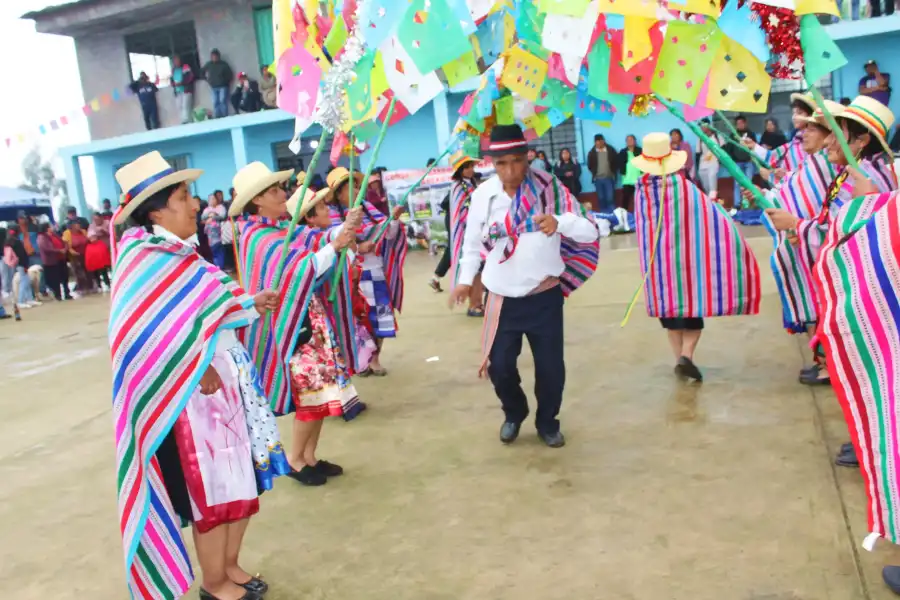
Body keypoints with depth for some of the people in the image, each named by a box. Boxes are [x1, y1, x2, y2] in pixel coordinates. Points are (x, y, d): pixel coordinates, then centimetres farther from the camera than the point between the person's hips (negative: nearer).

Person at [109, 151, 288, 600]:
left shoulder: (179, 255, 11)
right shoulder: (146, 260, -15)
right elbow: (152, 333, -23)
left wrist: (250, 306, 9)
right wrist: (197, 368, -23)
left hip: (226, 378, 9)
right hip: (191, 390, -9)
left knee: (241, 476, 14)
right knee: (211, 485, 3)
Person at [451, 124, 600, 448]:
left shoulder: (549, 189, -14)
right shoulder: (483, 194, -7)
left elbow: (590, 232, -22)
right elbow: (473, 240, 9)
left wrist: (559, 222, -41)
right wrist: (465, 279, 8)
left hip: (544, 297, -1)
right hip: (502, 299, 1)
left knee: (551, 366, 7)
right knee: (499, 365, 6)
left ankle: (547, 422, 35)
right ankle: (514, 414, 38)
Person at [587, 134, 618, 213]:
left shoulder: (611, 150, 1)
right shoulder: (591, 153, 3)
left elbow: (616, 163, 5)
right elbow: (590, 166, 10)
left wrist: (613, 173, -2)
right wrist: (594, 173, 1)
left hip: (609, 178, -1)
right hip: (597, 179, 1)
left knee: (610, 198, -7)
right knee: (601, 198, 5)